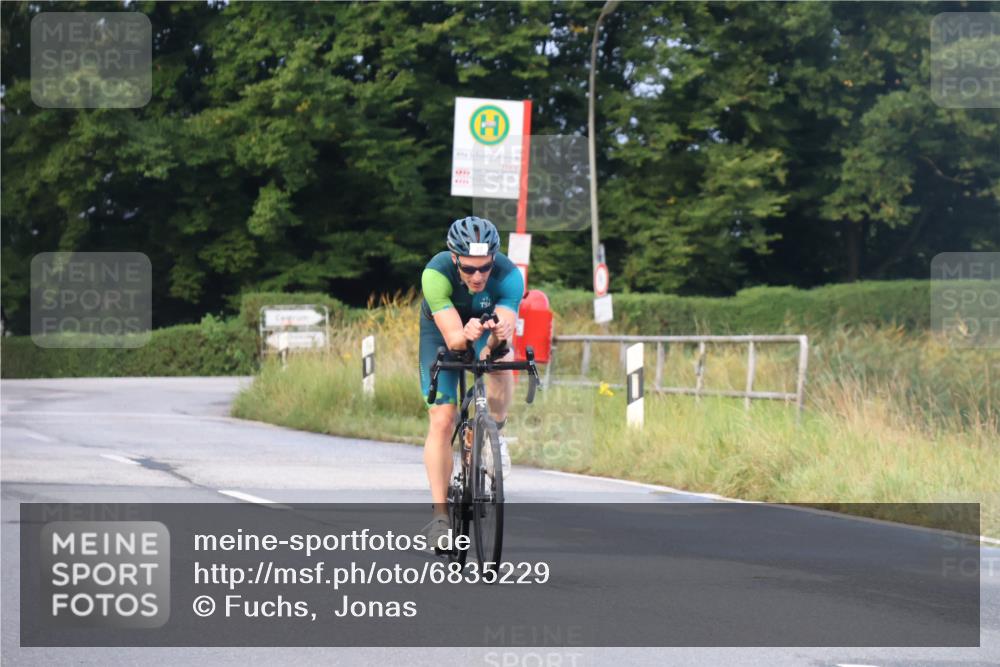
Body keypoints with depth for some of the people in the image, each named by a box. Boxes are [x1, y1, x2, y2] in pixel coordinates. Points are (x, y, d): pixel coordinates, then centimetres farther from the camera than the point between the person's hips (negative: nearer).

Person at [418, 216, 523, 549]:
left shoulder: (509, 275, -34)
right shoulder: (436, 273, -36)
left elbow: (506, 327, -40)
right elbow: (452, 337, -41)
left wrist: (500, 335, -63)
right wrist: (465, 335, -63)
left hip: (487, 326, 1)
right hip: (441, 331, -1)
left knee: (501, 360, -35)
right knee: (441, 419, -12)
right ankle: (439, 515, -4)